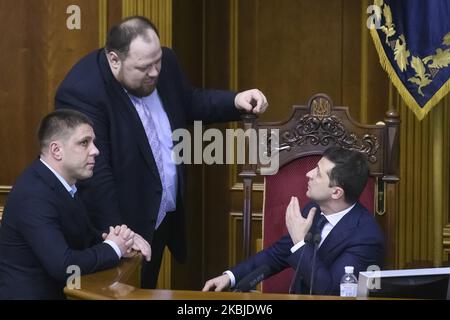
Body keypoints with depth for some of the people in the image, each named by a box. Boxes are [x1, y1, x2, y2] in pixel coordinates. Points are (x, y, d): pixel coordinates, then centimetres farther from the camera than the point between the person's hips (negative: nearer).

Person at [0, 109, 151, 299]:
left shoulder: (63, 183, 4)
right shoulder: (34, 196, -20)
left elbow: (86, 238, 13)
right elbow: (63, 266, -26)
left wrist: (123, 238, -4)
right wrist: (113, 248, -14)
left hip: (54, 289, 7)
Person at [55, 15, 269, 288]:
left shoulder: (164, 64, -3)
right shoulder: (82, 92, -26)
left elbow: (190, 103, 14)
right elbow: (94, 175, -26)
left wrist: (236, 102, -4)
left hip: (165, 218, 7)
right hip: (123, 227, -7)